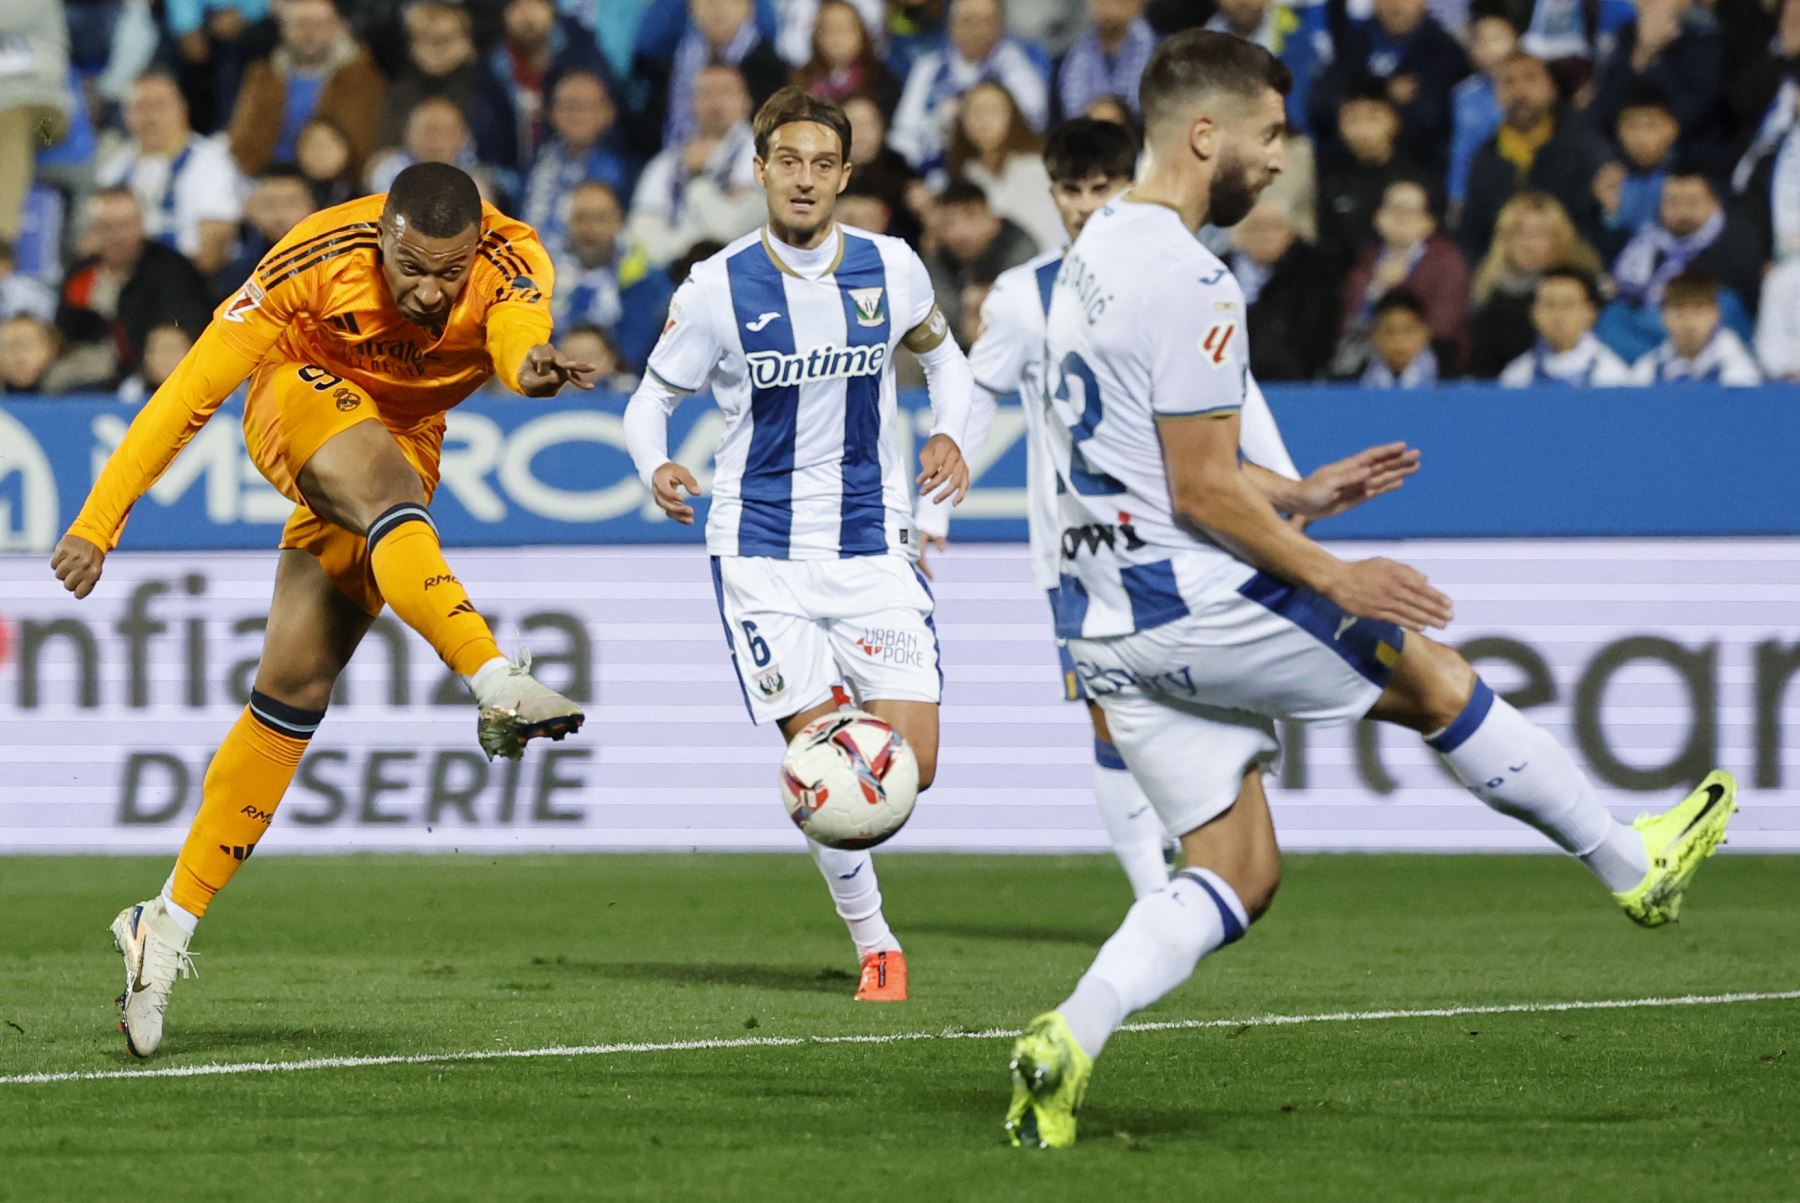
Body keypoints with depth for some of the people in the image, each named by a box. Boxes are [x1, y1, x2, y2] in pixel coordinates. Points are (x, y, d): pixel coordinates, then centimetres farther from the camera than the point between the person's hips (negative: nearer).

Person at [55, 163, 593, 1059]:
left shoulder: (513, 264, -25)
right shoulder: (318, 258, -27)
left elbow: (518, 330, -48)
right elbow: (193, 389, -22)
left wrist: (528, 367, -73)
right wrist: (98, 523, -22)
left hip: (404, 437, 2)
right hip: (301, 398, -2)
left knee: (295, 687, -5)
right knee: (384, 481, -38)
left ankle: (170, 924, 1)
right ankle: (496, 683, -53)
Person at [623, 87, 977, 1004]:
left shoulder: (890, 269, 0)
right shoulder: (717, 288, -7)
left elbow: (940, 352, 20)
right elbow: (651, 398, 3)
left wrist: (949, 435, 1)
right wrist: (655, 467, -18)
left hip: (872, 543, 2)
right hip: (763, 552, -2)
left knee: (909, 764, -8)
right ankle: (873, 944, 11)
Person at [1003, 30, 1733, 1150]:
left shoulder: (1092, 259, 14)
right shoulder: (1188, 282, -18)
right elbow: (1202, 490, -19)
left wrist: (1303, 497, 24)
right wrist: (1333, 578, -9)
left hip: (1111, 622, 9)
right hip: (1196, 603, -9)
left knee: (1238, 871, 9)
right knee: (1435, 674, 10)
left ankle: (1069, 1039, -8)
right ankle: (1637, 865, 23)